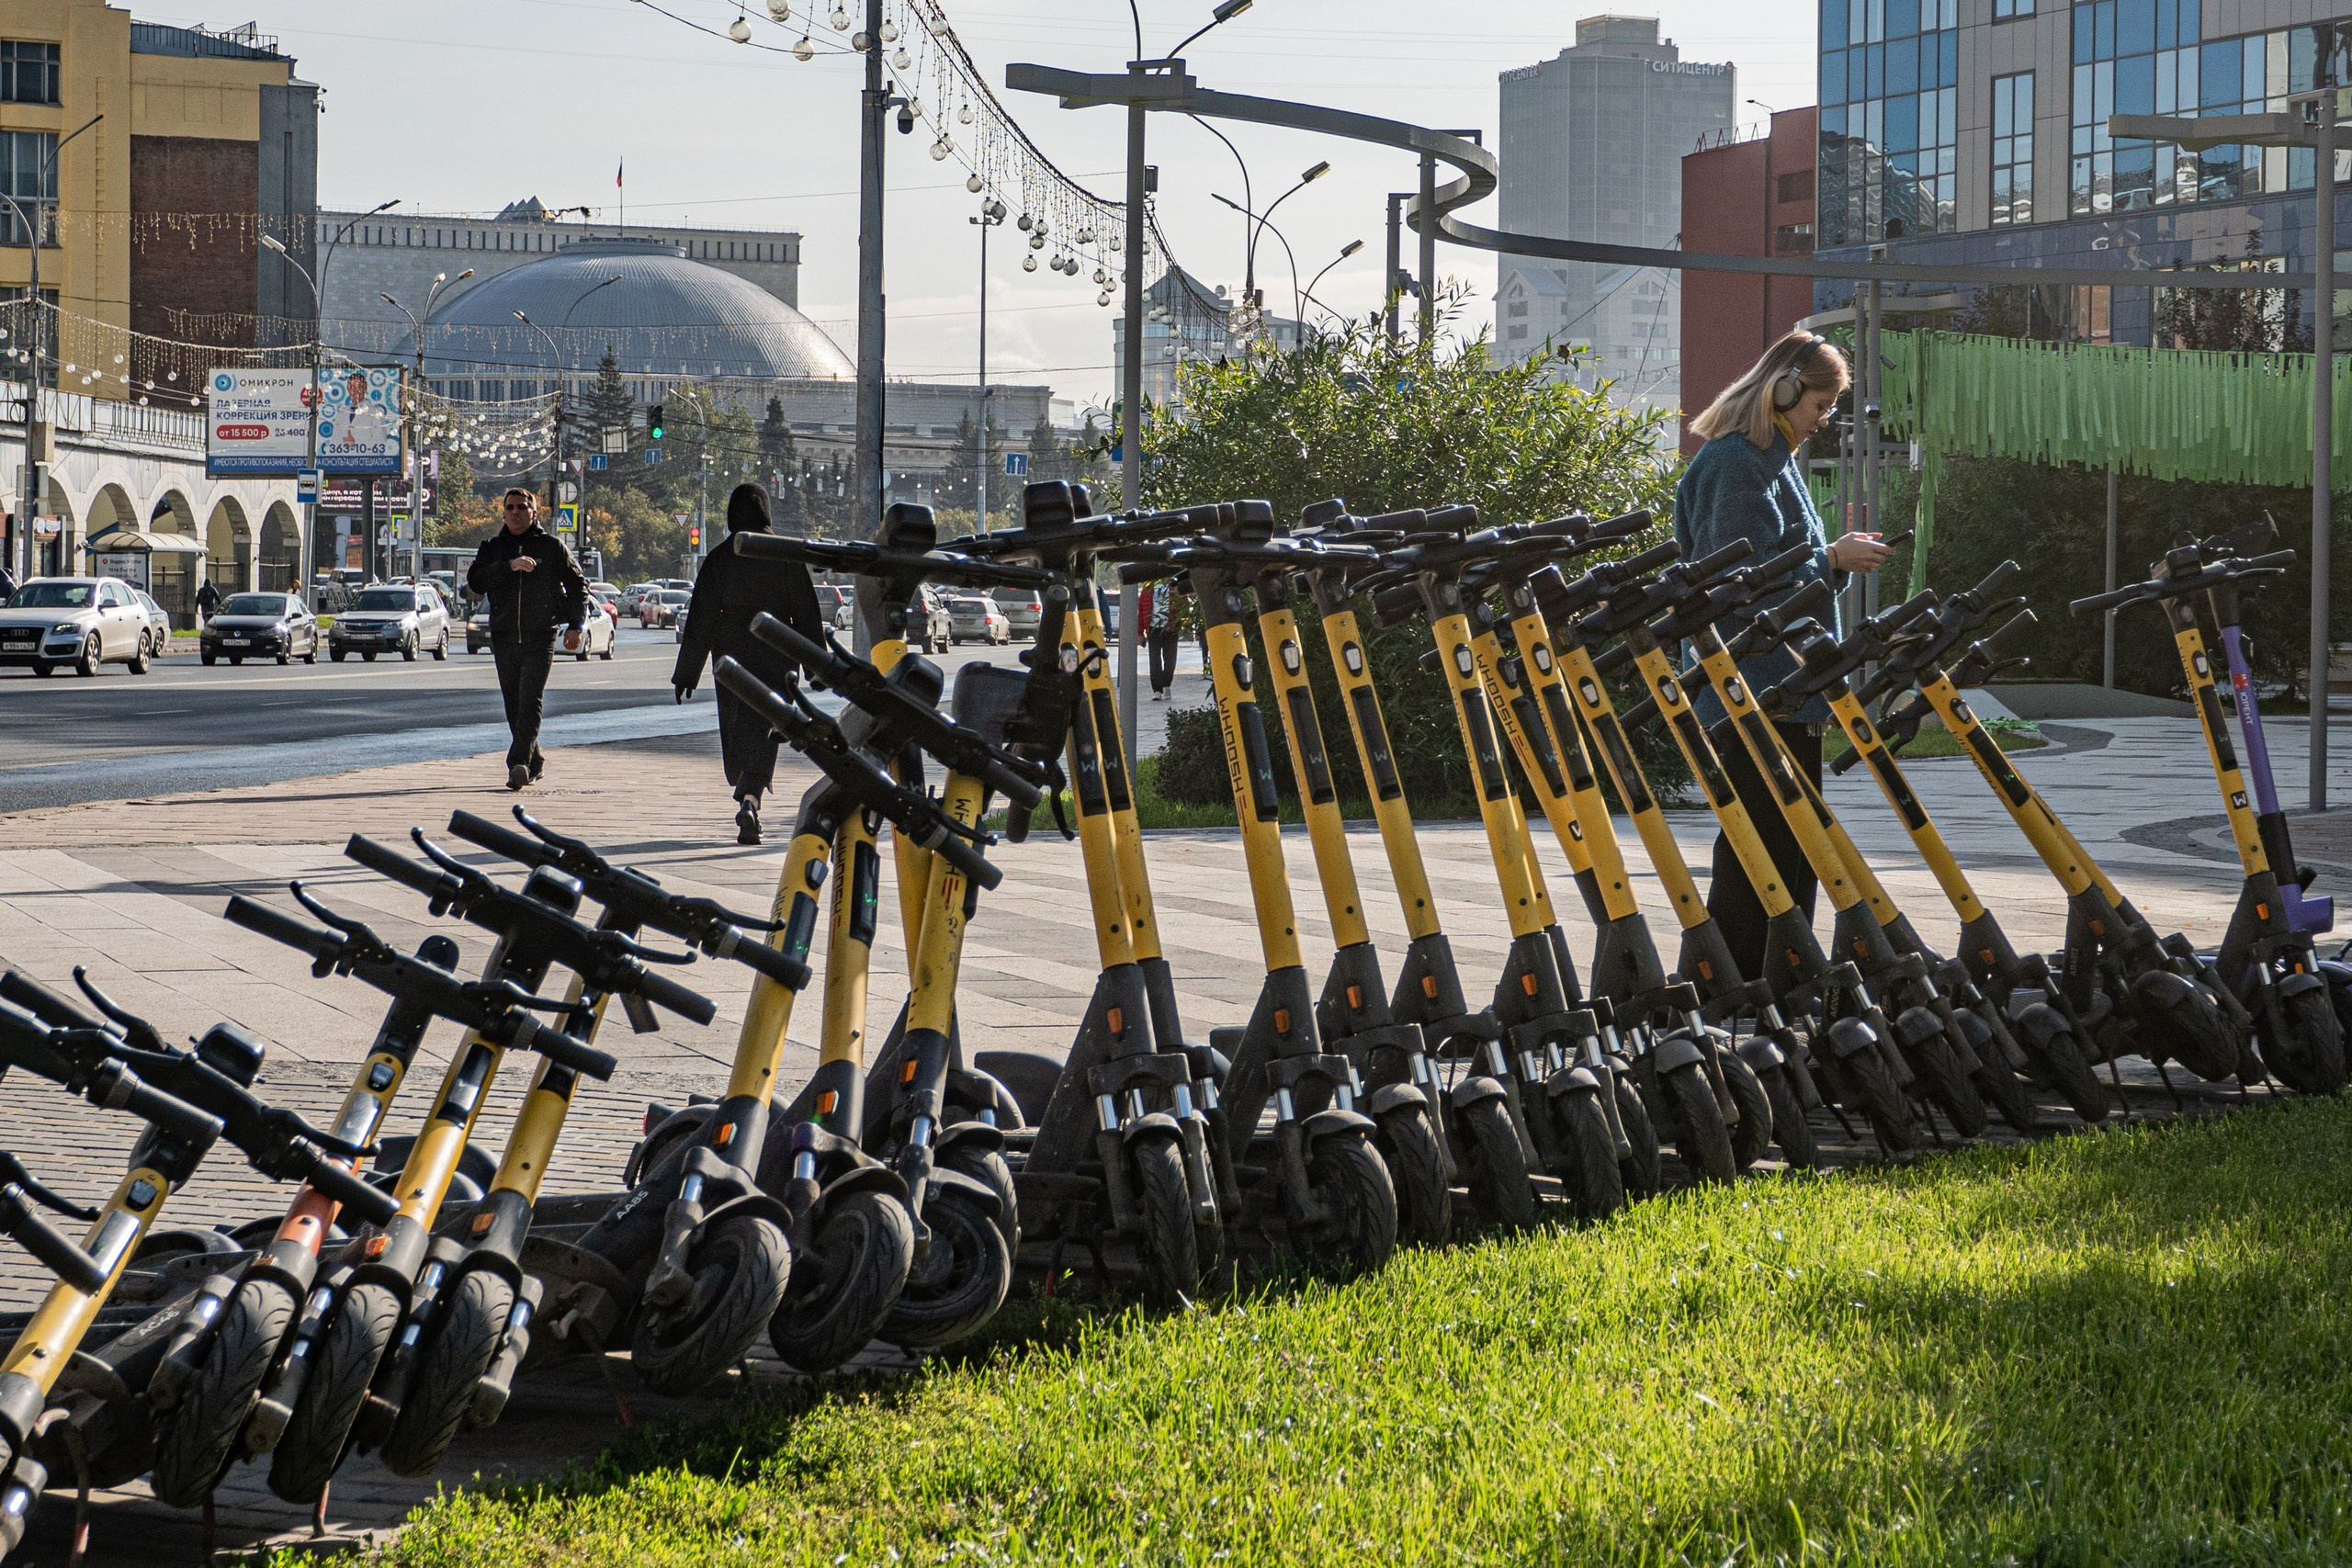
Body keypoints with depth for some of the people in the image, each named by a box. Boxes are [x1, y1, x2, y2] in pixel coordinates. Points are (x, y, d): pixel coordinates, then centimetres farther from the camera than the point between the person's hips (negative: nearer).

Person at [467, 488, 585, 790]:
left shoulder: (552, 546, 5)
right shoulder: (492, 547, 10)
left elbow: (578, 585, 12)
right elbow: (476, 580, -7)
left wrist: (575, 625, 2)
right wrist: (509, 566, -20)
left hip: (540, 639, -3)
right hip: (504, 638, 4)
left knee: (530, 703, -15)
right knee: (514, 706, 9)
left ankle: (519, 763, -25)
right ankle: (534, 762, 23)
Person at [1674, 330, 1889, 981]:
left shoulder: (1779, 459, 19)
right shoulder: (1734, 462, -13)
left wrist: (1836, 555, 11)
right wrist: (1830, 559, -14)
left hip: (1791, 682, 10)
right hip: (1752, 685, -10)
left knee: (1797, 830, 11)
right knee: (1761, 833, -10)